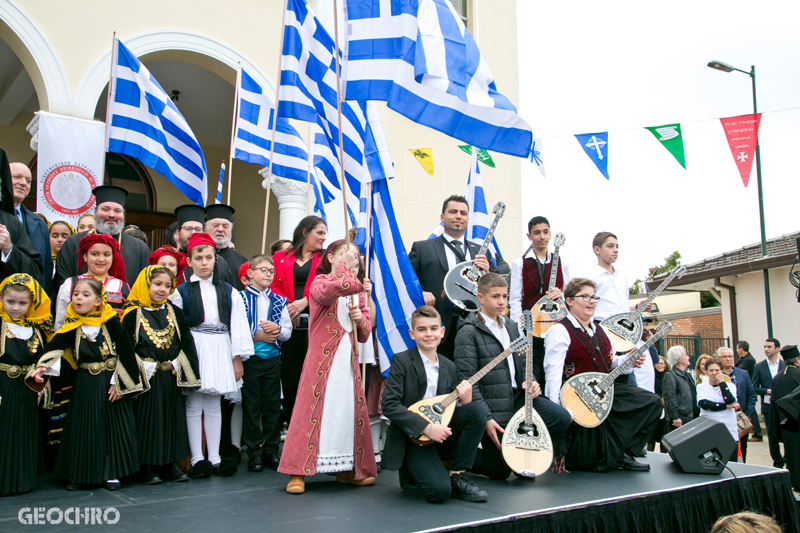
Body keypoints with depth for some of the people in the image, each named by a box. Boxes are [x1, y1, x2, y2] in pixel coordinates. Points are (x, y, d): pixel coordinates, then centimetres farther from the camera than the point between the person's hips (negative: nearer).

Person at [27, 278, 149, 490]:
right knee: (83, 427, 7)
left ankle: (112, 472, 16)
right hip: (84, 384, 2)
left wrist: (119, 383, -9)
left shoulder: (111, 323, -8)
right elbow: (55, 348, -12)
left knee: (114, 425, 3)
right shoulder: (71, 327, -1)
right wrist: (43, 368, -31)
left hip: (111, 382, -2)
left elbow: (126, 353, -7)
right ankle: (79, 473, 21)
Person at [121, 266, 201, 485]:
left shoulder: (175, 313, 9)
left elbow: (187, 343, 8)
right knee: (148, 420, 1)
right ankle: (149, 466, 12)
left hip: (173, 377, 4)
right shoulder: (133, 314, -2)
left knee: (174, 419, 9)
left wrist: (185, 370, -2)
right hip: (147, 378, -4)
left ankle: (171, 463, 20)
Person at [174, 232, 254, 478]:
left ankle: (214, 458, 13)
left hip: (220, 351, 2)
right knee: (194, 404, -1)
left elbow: (237, 326, 8)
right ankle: (197, 459, 7)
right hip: (193, 350, -2)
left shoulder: (229, 292, 9)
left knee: (213, 405, 8)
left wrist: (237, 359, 4)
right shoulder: (181, 291, 1)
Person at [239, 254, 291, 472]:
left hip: (273, 358, 4)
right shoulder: (241, 298, -2)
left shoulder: (279, 301, 12)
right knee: (251, 406, 1)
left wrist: (277, 329, -11)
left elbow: (288, 331, 9)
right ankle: (255, 452, 10)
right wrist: (256, 335, -15)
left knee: (273, 405, 7)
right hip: (250, 358, -4)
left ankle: (271, 450, 17)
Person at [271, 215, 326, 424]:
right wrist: (287, 305, -11)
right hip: (288, 324, 1)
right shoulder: (280, 257, 15)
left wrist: (304, 302, -14)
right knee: (289, 379, 2)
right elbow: (272, 285, 5)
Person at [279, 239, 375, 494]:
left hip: (348, 360, 6)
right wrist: (344, 267, -16)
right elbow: (329, 291, -28)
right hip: (322, 358, -6)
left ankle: (349, 469, 22)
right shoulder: (320, 282, -1)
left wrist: (360, 319, -4)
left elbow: (365, 334, 17)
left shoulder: (358, 293, 17)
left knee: (352, 411, 8)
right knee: (315, 409, -7)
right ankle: (298, 472, 1)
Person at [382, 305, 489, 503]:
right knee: (439, 492, -27)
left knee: (479, 407, -18)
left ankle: (456, 476, -7)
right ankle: (411, 477, 10)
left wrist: (464, 402, -10)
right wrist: (427, 427, -23)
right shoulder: (401, 361, -7)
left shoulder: (449, 366, 11)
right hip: (413, 438, -6)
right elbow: (388, 405, -17)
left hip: (440, 433, 6)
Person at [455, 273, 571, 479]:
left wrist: (530, 381, -1)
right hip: (494, 408, -7)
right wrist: (486, 417, -19)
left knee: (562, 418, -14)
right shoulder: (468, 332, -11)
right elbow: (467, 381, -15)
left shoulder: (512, 327, 14)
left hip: (518, 396, 7)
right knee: (500, 471, -2)